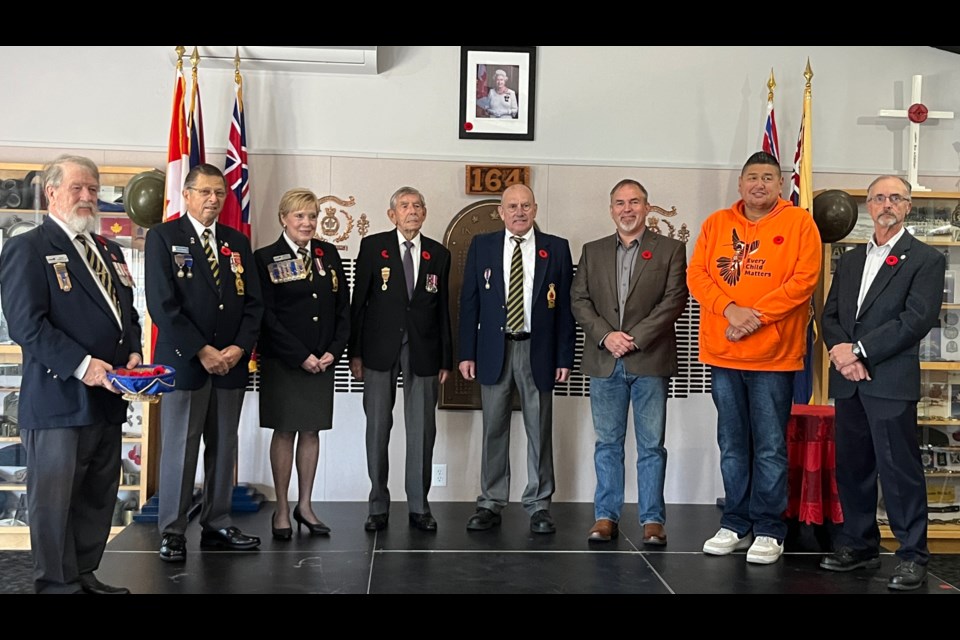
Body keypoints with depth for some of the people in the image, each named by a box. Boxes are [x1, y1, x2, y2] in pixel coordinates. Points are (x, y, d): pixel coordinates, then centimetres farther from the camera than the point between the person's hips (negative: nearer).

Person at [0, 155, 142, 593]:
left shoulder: (109, 250, 18)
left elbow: (127, 313, 23)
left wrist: (133, 352, 3)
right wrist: (81, 364, -22)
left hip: (106, 399, 8)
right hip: (57, 398, -8)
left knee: (98, 497, 14)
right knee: (54, 500, 2)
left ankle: (85, 575, 26)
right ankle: (58, 584, 14)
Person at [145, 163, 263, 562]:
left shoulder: (237, 242, 13)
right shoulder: (163, 237, -2)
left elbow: (253, 302, 9)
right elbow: (162, 304, -11)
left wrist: (239, 347, -6)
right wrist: (202, 350, -15)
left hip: (231, 363, 5)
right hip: (183, 362, -5)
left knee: (224, 449, 9)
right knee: (179, 449, 1)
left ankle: (217, 526, 18)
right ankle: (172, 532, 10)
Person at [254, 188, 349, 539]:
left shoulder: (329, 254, 8)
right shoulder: (266, 258, -4)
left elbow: (343, 308, 8)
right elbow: (267, 316, -9)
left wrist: (333, 352, -4)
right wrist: (301, 356, -14)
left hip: (323, 361, 4)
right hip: (283, 361, -4)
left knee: (311, 431, 8)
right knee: (285, 431, 2)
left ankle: (305, 505, 17)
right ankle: (281, 510, 11)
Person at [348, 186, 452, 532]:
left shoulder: (438, 254, 8)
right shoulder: (373, 246, 2)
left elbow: (443, 308, 9)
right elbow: (359, 301, 1)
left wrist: (446, 359, 6)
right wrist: (355, 353, -4)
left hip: (423, 350, 2)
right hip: (380, 348, -1)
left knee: (422, 430, 3)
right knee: (377, 428, 3)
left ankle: (419, 506, 14)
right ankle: (378, 506, 14)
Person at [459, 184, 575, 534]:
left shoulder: (556, 249, 3)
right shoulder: (481, 246, 6)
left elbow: (565, 306, 3)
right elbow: (469, 302, 5)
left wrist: (565, 357, -2)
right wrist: (467, 353, -1)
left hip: (538, 350, 0)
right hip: (494, 349, 1)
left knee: (539, 429, 5)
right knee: (494, 429, 7)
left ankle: (539, 506, 14)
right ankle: (490, 504, 16)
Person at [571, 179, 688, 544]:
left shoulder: (670, 250, 4)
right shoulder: (592, 252, 13)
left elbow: (674, 300, -5)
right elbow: (579, 300, 6)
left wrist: (635, 337, -13)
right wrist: (605, 335, -9)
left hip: (650, 361, -2)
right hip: (604, 362, 3)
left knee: (652, 445, 2)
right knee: (607, 443, 8)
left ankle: (652, 520, 9)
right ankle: (606, 517, 14)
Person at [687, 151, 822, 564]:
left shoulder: (798, 223, 0)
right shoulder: (716, 224, 9)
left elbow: (803, 279, -9)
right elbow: (697, 274, 2)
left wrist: (755, 316, -16)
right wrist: (731, 309, -14)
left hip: (773, 355, -3)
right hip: (723, 353, 4)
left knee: (770, 448, 2)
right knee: (732, 446, 11)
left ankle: (769, 530, 12)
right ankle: (735, 524, 22)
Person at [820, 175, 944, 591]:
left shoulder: (926, 259, 0)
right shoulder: (849, 260, 18)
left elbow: (917, 319, -12)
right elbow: (830, 315, 14)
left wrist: (861, 350, -14)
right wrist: (839, 348, -8)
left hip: (891, 381, -6)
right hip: (848, 381, 6)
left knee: (900, 469, -3)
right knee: (852, 466, 11)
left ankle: (913, 555, 7)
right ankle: (860, 545, 23)